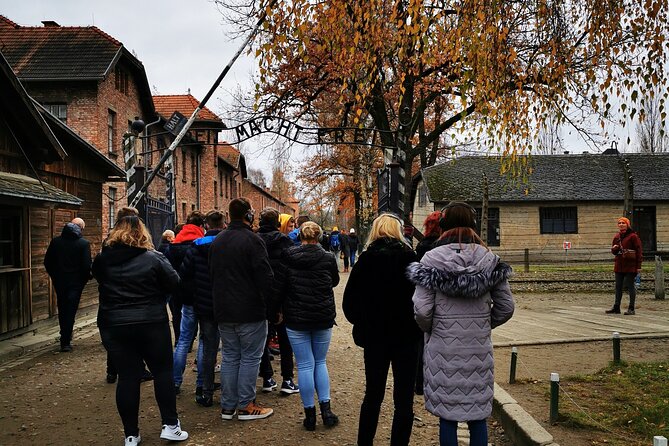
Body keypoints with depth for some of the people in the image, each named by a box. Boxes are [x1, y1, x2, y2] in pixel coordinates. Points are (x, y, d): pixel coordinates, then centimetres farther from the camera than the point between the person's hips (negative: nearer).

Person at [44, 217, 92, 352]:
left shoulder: (56, 241, 1)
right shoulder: (84, 243, -11)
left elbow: (47, 262, 4)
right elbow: (86, 265, -16)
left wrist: (54, 276, 15)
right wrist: (85, 279, 2)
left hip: (59, 282, 4)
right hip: (75, 283, -4)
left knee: (62, 311, 18)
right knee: (70, 312, 3)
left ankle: (65, 337, 30)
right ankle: (65, 342, 4)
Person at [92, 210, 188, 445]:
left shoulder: (102, 259, -1)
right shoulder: (153, 258, -10)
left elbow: (98, 279, 16)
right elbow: (174, 281, -4)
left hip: (114, 325, 3)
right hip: (152, 323, -2)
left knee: (127, 376, 7)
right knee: (162, 371, 10)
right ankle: (170, 425, 14)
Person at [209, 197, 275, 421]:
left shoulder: (217, 241, 10)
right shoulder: (252, 240, -15)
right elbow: (266, 277, -18)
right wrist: (273, 306, -7)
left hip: (223, 311, 7)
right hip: (250, 311, -7)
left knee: (229, 357, 15)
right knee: (250, 358, 4)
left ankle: (227, 406, 20)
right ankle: (245, 406, 9)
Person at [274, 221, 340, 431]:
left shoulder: (288, 258, -5)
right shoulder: (327, 258, -4)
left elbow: (280, 287, -2)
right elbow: (335, 281, 14)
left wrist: (278, 309, 11)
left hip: (296, 319, -1)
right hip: (323, 318, 1)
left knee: (305, 365, 5)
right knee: (320, 362, 15)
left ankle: (310, 414, 10)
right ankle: (326, 410, 10)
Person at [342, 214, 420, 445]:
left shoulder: (367, 259, -5)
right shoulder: (410, 257, -8)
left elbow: (349, 301, -6)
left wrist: (362, 324, 9)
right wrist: (415, 326, 7)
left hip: (374, 337, 2)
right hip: (406, 337, -2)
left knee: (373, 394, 17)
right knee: (404, 399, 8)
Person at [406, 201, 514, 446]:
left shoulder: (432, 259, -8)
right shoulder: (489, 259, 0)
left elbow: (422, 309, -13)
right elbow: (506, 307, 3)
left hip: (443, 347, -2)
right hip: (479, 348, 3)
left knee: (447, 416, 9)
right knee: (478, 415, 14)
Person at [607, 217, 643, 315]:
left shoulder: (633, 236, -6)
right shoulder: (616, 236, 12)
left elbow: (639, 251, -8)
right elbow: (613, 252, 21)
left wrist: (638, 266, -12)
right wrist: (614, 249, -4)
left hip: (630, 265, -6)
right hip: (619, 266, 6)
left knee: (630, 286, -2)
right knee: (618, 287, 10)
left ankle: (631, 308, 5)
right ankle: (616, 307, 16)